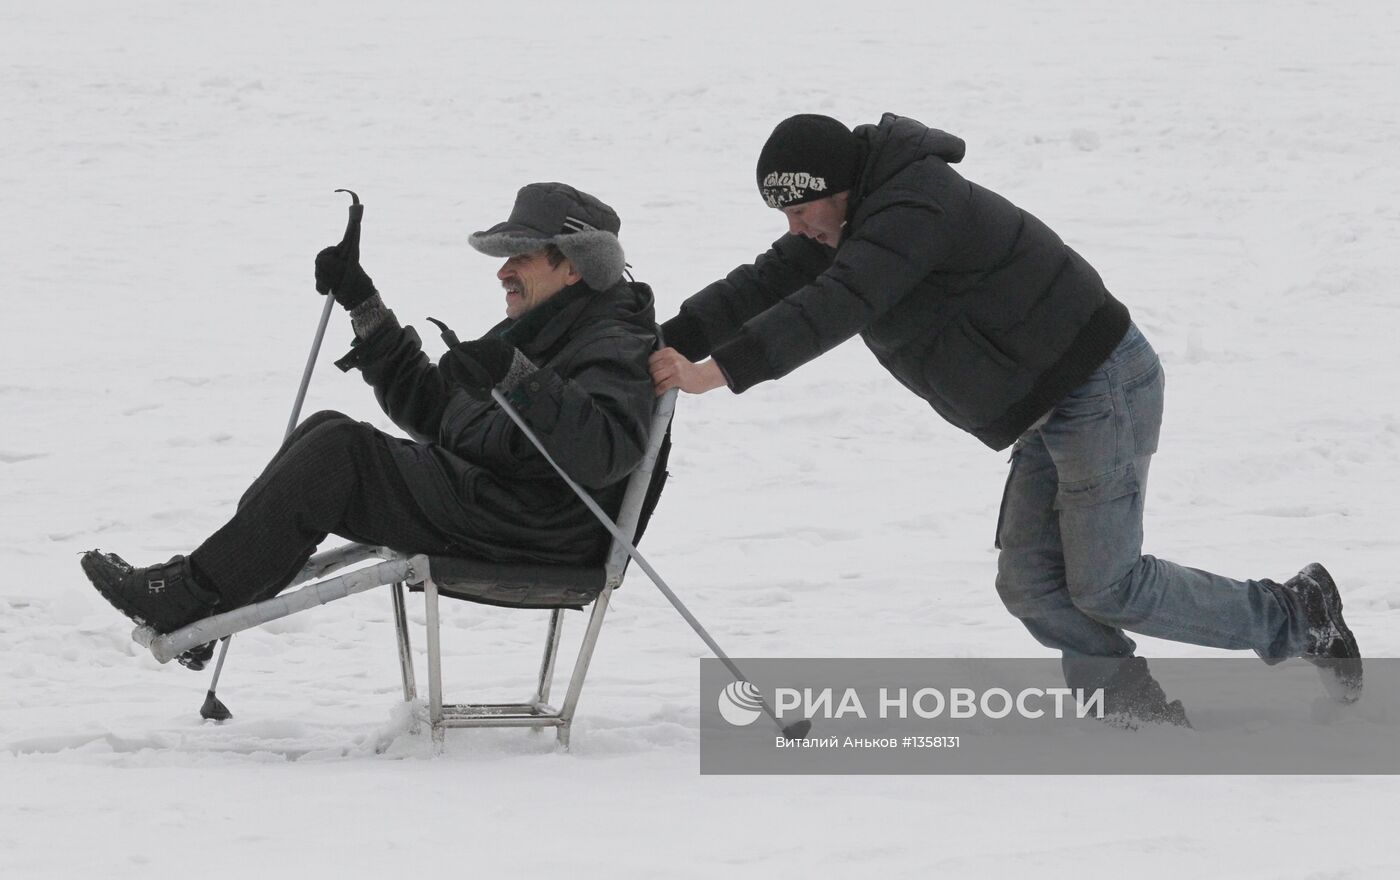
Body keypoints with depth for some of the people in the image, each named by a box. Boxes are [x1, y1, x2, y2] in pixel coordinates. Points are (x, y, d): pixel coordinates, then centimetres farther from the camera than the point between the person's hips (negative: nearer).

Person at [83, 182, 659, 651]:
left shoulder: (619, 351, -8)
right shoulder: (529, 335, 26)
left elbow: (600, 452, -29)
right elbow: (428, 406, 27)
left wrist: (517, 379, -38)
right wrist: (366, 306, 22)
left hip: (526, 535, -11)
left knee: (338, 451, -19)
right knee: (327, 434, 2)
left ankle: (191, 597, -19)